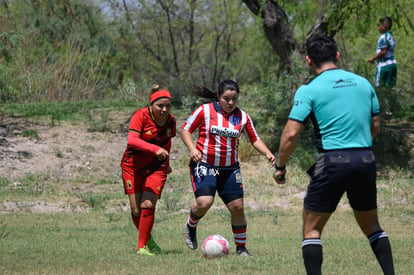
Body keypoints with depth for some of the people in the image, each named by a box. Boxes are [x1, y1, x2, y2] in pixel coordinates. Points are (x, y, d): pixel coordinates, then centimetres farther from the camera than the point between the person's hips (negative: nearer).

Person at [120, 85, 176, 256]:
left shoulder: (170, 121, -2)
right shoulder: (141, 116, -18)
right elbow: (132, 140, -32)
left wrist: (166, 163, 31)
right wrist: (155, 149, -43)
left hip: (157, 168, 2)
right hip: (133, 166, -2)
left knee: (148, 205, -15)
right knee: (136, 210, -3)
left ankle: (143, 246, -5)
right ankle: (147, 239, 24)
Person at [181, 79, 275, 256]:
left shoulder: (242, 117, 5)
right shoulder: (205, 111, -5)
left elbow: (254, 140, 13)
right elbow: (185, 129, 1)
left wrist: (267, 153, -6)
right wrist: (192, 149, -15)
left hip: (230, 168, 3)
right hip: (204, 165, -3)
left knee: (237, 207, -3)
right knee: (204, 202, -21)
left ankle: (241, 248, 12)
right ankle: (190, 227, 12)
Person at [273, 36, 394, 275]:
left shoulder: (309, 90, -4)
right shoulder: (363, 83, 11)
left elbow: (291, 133, -10)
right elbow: (375, 127, 16)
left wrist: (280, 167, 3)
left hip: (333, 162, -4)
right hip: (366, 160, 5)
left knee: (312, 228, 6)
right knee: (372, 225, 20)